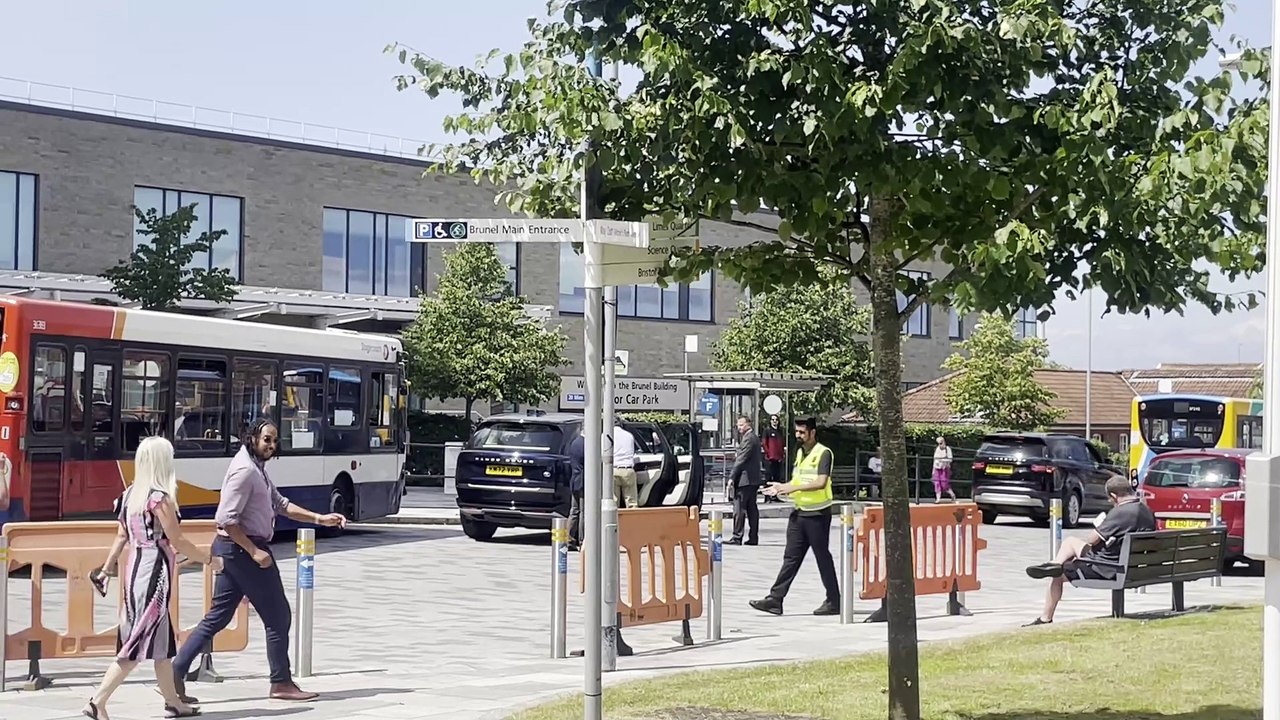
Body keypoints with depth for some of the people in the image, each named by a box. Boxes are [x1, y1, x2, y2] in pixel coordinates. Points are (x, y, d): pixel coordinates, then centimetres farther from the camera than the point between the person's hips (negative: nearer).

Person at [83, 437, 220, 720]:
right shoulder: (160, 497, -15)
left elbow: (122, 536, 12)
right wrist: (210, 559, -2)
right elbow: (177, 541, -13)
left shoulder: (130, 494, 8)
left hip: (135, 567, 9)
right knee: (139, 643, -6)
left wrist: (107, 568, 17)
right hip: (154, 570, -9)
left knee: (163, 638, 16)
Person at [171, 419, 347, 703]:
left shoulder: (257, 469, 17)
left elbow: (280, 504, 18)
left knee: (217, 617, 10)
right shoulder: (245, 470, -17)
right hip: (243, 549, -10)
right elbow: (226, 519, -22)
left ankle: (175, 674, 7)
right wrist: (254, 551, -23)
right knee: (277, 616, 1)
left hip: (232, 550, 10)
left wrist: (320, 519, 10)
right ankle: (281, 683, 10)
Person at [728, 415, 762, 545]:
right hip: (753, 480, 10)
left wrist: (732, 477, -16)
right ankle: (753, 538, 11)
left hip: (744, 480, -10)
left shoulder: (748, 439, -14)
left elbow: (741, 459, -17)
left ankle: (737, 537, -9)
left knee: (739, 509, -8)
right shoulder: (754, 437, 17)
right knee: (752, 509, 10)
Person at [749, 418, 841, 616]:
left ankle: (833, 602, 10)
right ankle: (775, 599, 3)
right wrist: (782, 488, 6)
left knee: (823, 557, 1)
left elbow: (821, 482, -23)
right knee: (791, 557, 5)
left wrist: (794, 488, -25)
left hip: (817, 514, -8)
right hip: (799, 512, 8)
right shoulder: (800, 453, 14)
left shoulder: (823, 453, -12)